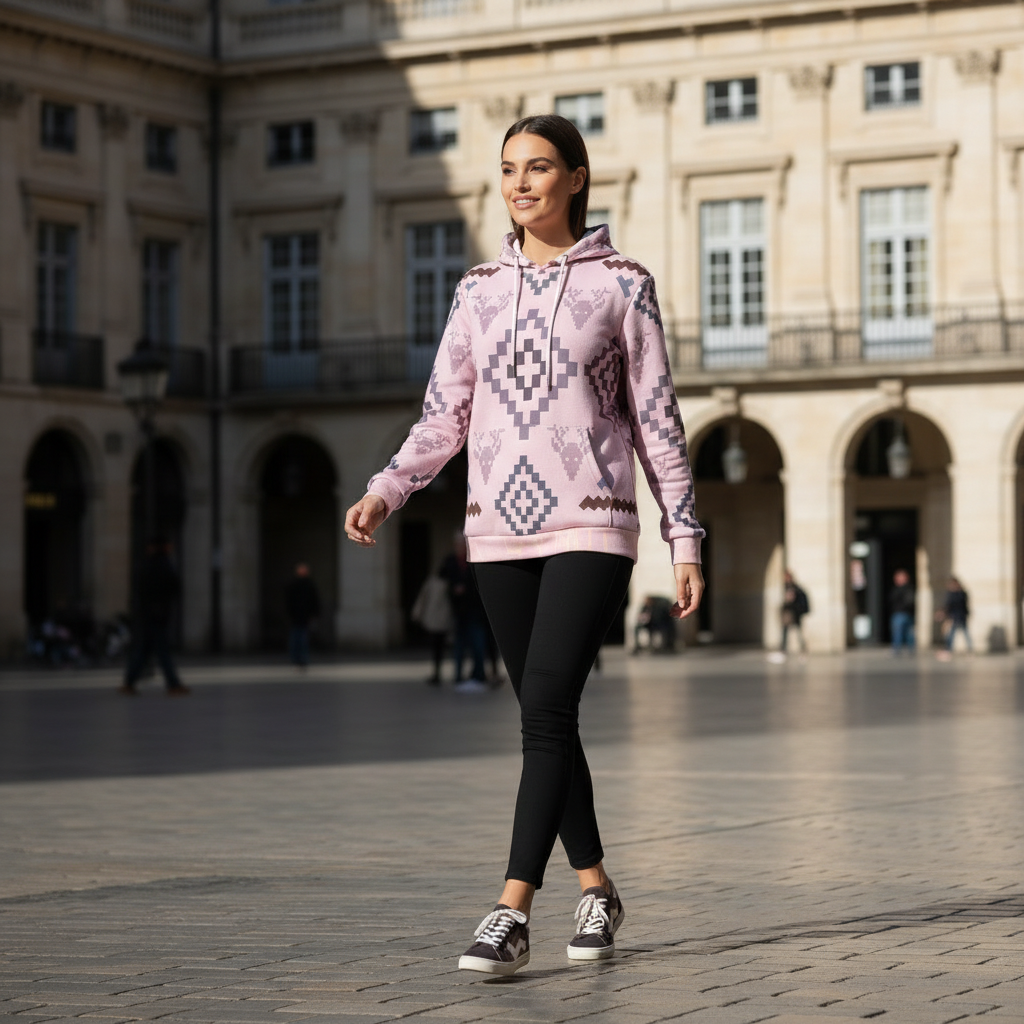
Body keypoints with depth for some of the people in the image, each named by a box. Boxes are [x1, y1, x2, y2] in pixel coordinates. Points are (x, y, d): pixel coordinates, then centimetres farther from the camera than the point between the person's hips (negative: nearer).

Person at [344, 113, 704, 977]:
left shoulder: (622, 285, 2)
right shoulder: (480, 290, 12)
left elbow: (657, 420, 3)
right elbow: (444, 418, 11)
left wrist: (686, 539, 1)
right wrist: (385, 492, -5)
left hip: (591, 528, -4)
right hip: (501, 533, 4)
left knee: (546, 709, -16)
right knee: (547, 720, 9)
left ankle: (512, 914, -19)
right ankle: (596, 889, 25)